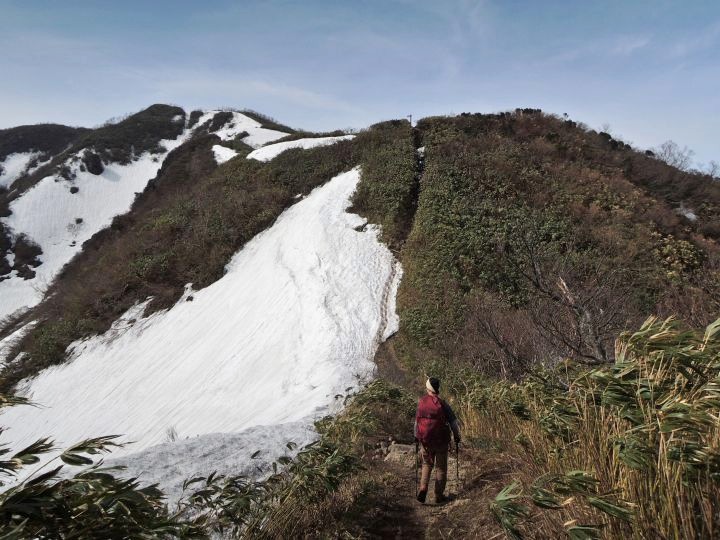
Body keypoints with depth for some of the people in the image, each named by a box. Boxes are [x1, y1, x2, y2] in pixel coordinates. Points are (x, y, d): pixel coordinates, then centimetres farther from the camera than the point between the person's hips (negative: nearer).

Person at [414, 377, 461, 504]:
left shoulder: (421, 402, -3)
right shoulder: (442, 403, -13)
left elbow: (417, 420, 6)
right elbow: (453, 421, -7)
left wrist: (416, 436, 20)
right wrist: (457, 436, 8)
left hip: (425, 440, 3)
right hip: (441, 441, -2)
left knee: (427, 465, 20)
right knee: (441, 468, 12)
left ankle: (423, 488, 3)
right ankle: (439, 495, 16)